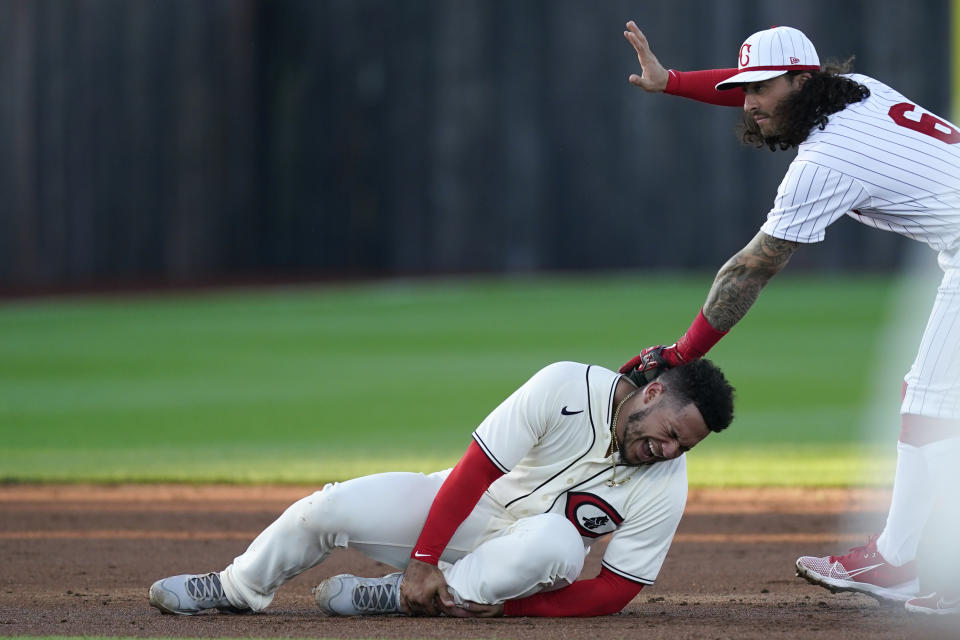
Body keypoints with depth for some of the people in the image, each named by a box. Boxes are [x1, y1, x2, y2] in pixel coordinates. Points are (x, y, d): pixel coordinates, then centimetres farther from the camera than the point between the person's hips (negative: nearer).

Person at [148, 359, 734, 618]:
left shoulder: (666, 488, -21)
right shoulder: (568, 388, -25)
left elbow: (616, 592, -17)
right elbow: (476, 468, -22)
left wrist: (498, 604, -28)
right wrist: (424, 560, -27)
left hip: (527, 558, 0)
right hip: (471, 506, 0)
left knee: (554, 542, -37)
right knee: (330, 510, -15)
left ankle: (400, 597, -23)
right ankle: (236, 589, 14)